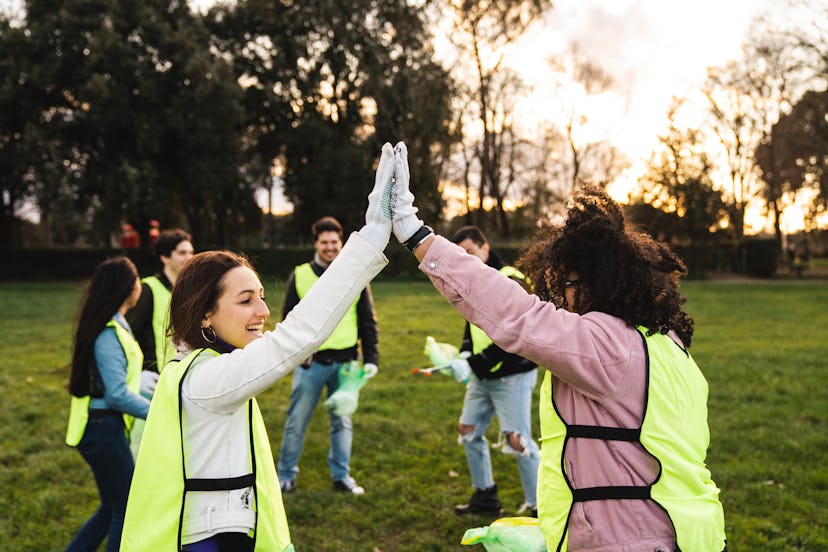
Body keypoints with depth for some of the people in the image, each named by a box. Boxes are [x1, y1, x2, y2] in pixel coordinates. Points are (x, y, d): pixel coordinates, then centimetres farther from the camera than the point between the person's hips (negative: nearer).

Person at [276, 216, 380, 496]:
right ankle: (286, 475, 18)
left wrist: (371, 358, 2)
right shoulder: (300, 275, 0)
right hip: (311, 362, -1)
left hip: (345, 362, 1)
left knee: (342, 421, 11)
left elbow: (368, 321, 7)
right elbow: (288, 317, 5)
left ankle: (341, 475, 24)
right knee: (297, 421, 3)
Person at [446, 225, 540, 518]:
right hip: (482, 376, 9)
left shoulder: (510, 281, -18)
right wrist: (464, 356, -2)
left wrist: (474, 365, -26)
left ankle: (537, 506, 7)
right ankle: (485, 497, 27)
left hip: (511, 375, -9)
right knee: (469, 431, 12)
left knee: (517, 440, -7)